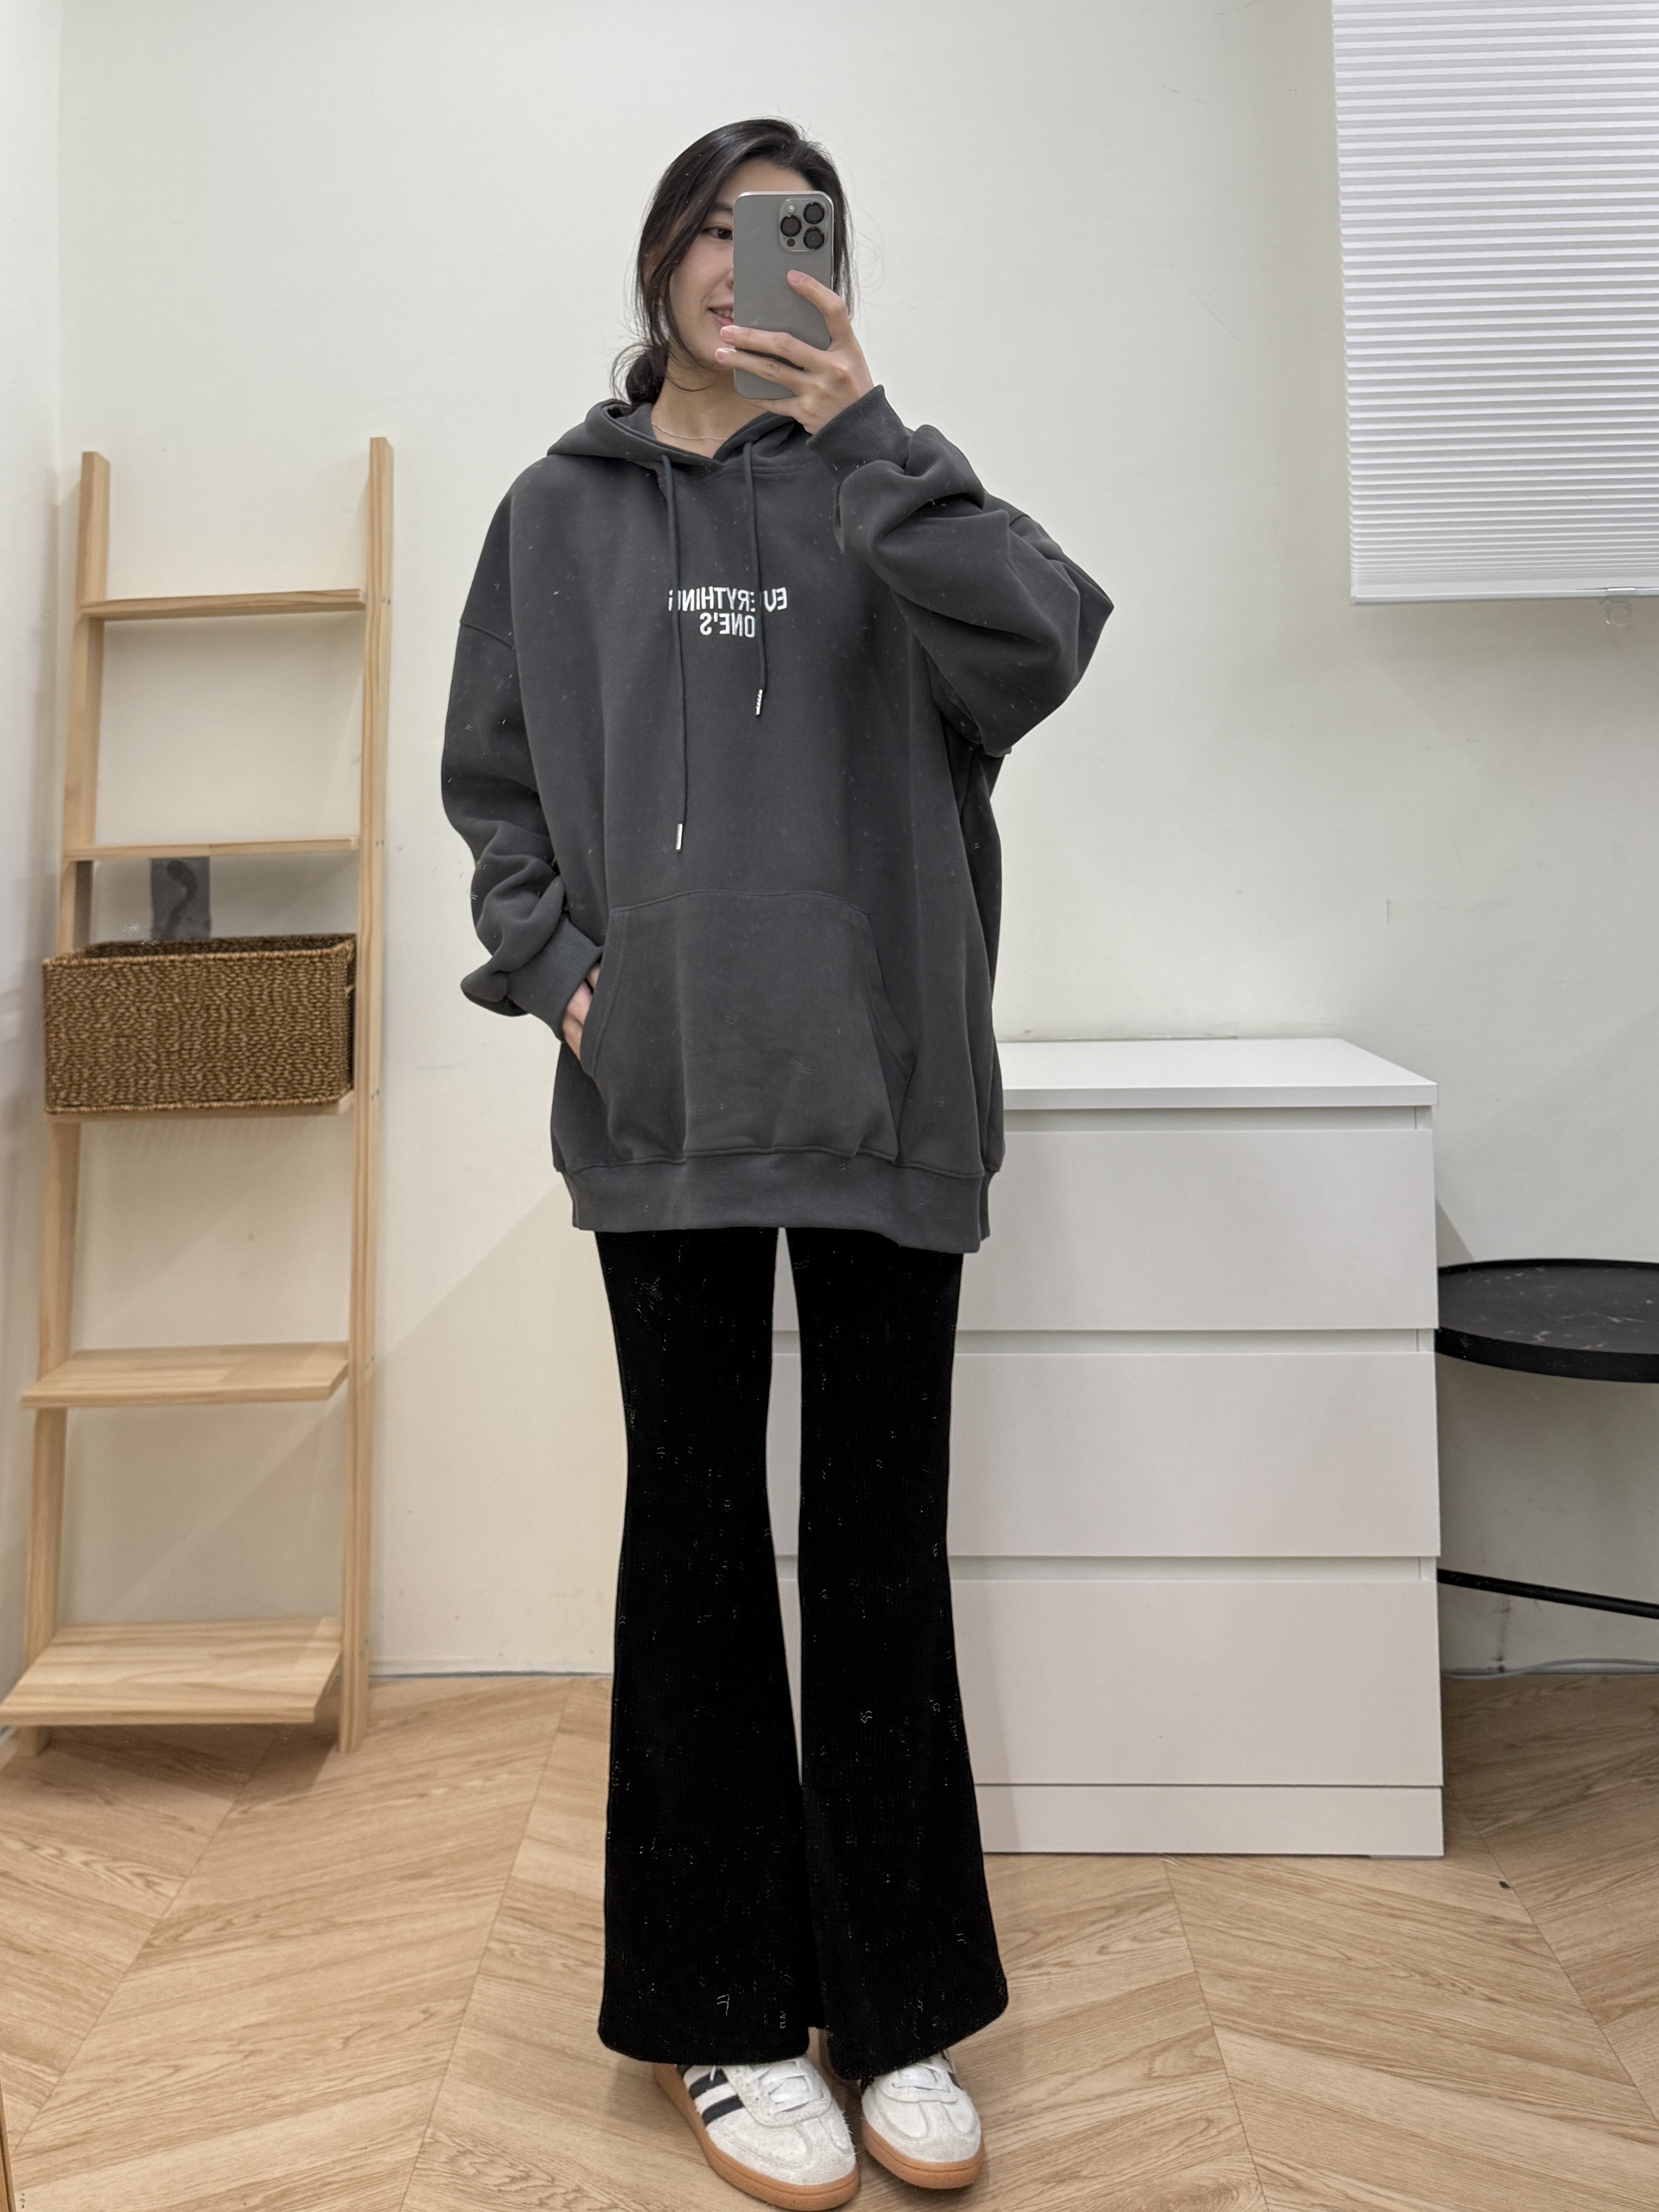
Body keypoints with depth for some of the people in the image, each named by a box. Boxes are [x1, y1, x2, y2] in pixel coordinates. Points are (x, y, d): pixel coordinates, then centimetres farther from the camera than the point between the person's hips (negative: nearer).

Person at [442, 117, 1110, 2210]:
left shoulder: (876, 491, 9)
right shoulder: (561, 514, 12)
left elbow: (1041, 643, -9)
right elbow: (492, 782, 14)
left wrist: (865, 435, -11)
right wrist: (555, 973, 0)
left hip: (882, 1088, 0)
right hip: (662, 1099, 1)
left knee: (881, 1543, 6)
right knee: (698, 1532, 6)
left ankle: (894, 2005, 24)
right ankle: (724, 2014, 23)